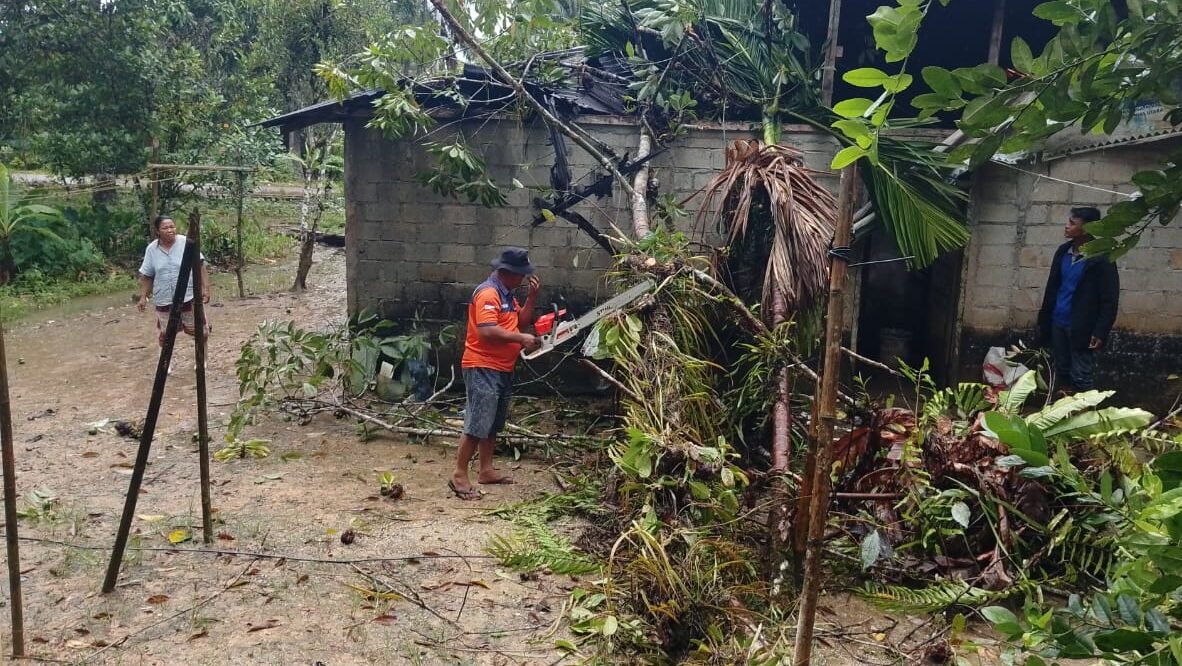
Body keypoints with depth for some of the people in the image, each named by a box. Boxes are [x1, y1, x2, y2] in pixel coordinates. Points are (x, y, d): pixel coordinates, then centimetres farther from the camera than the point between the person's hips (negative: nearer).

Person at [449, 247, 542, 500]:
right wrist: (521, 339, -22)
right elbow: (487, 331, -26)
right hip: (483, 368, -10)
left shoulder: (506, 294, 15)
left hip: (502, 369, 10)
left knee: (494, 424, 16)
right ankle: (459, 475, -6)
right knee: (477, 424, -11)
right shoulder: (488, 293, -17)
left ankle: (486, 470, 25)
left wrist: (532, 296, 5)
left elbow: (521, 320, 17)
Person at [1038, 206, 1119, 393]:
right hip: (1057, 323, 6)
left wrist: (1100, 332, -18)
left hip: (1081, 328, -6)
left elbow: (1110, 299, -13)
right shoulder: (1063, 251, 6)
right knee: (1062, 371, 14)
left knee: (1080, 377, -3)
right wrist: (1044, 318, 12)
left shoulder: (1101, 258, -14)